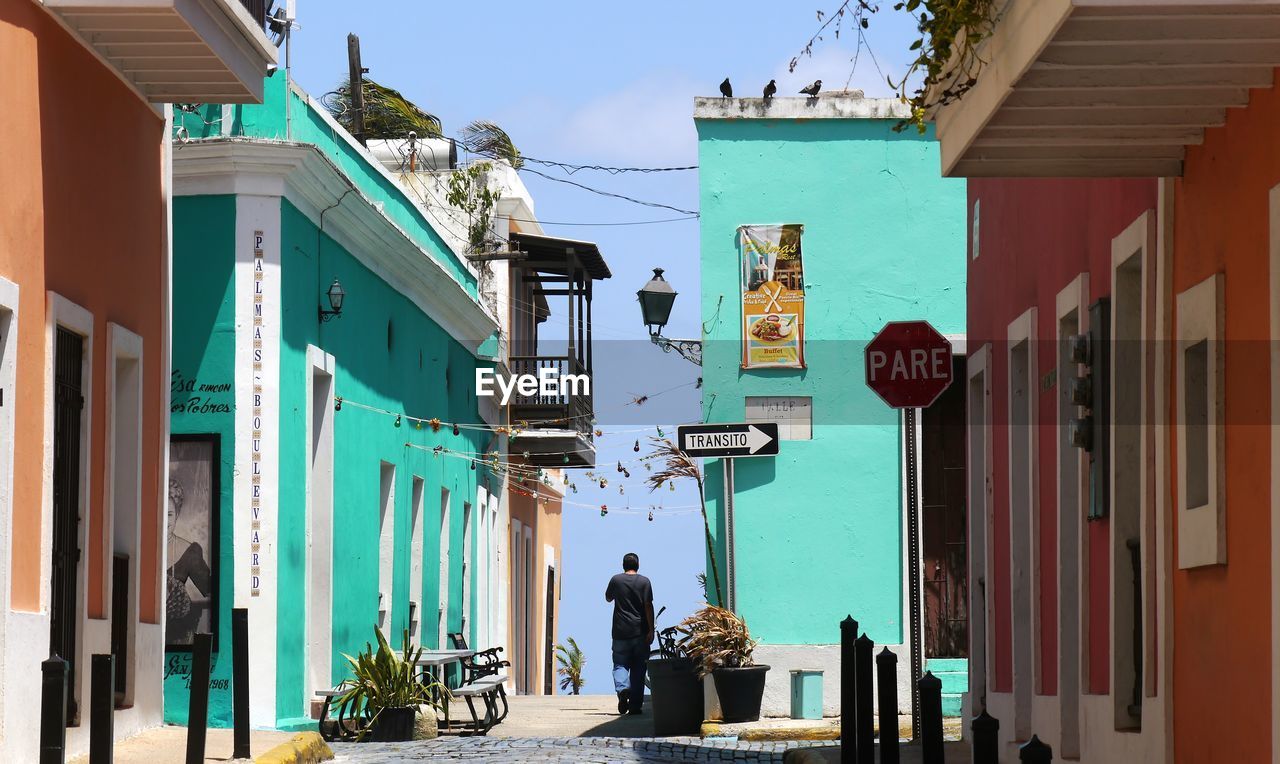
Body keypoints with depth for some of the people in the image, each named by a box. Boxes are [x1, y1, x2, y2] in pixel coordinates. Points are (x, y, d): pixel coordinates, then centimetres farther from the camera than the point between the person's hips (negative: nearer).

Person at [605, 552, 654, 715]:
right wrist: (651, 630, -6)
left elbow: (608, 598, 18)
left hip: (620, 631, 0)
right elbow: (648, 606, -7)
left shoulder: (616, 580, 2)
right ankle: (635, 705, 4)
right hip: (639, 632, 0)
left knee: (620, 664, 6)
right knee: (638, 668, 5)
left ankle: (622, 688, -23)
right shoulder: (644, 582, -2)